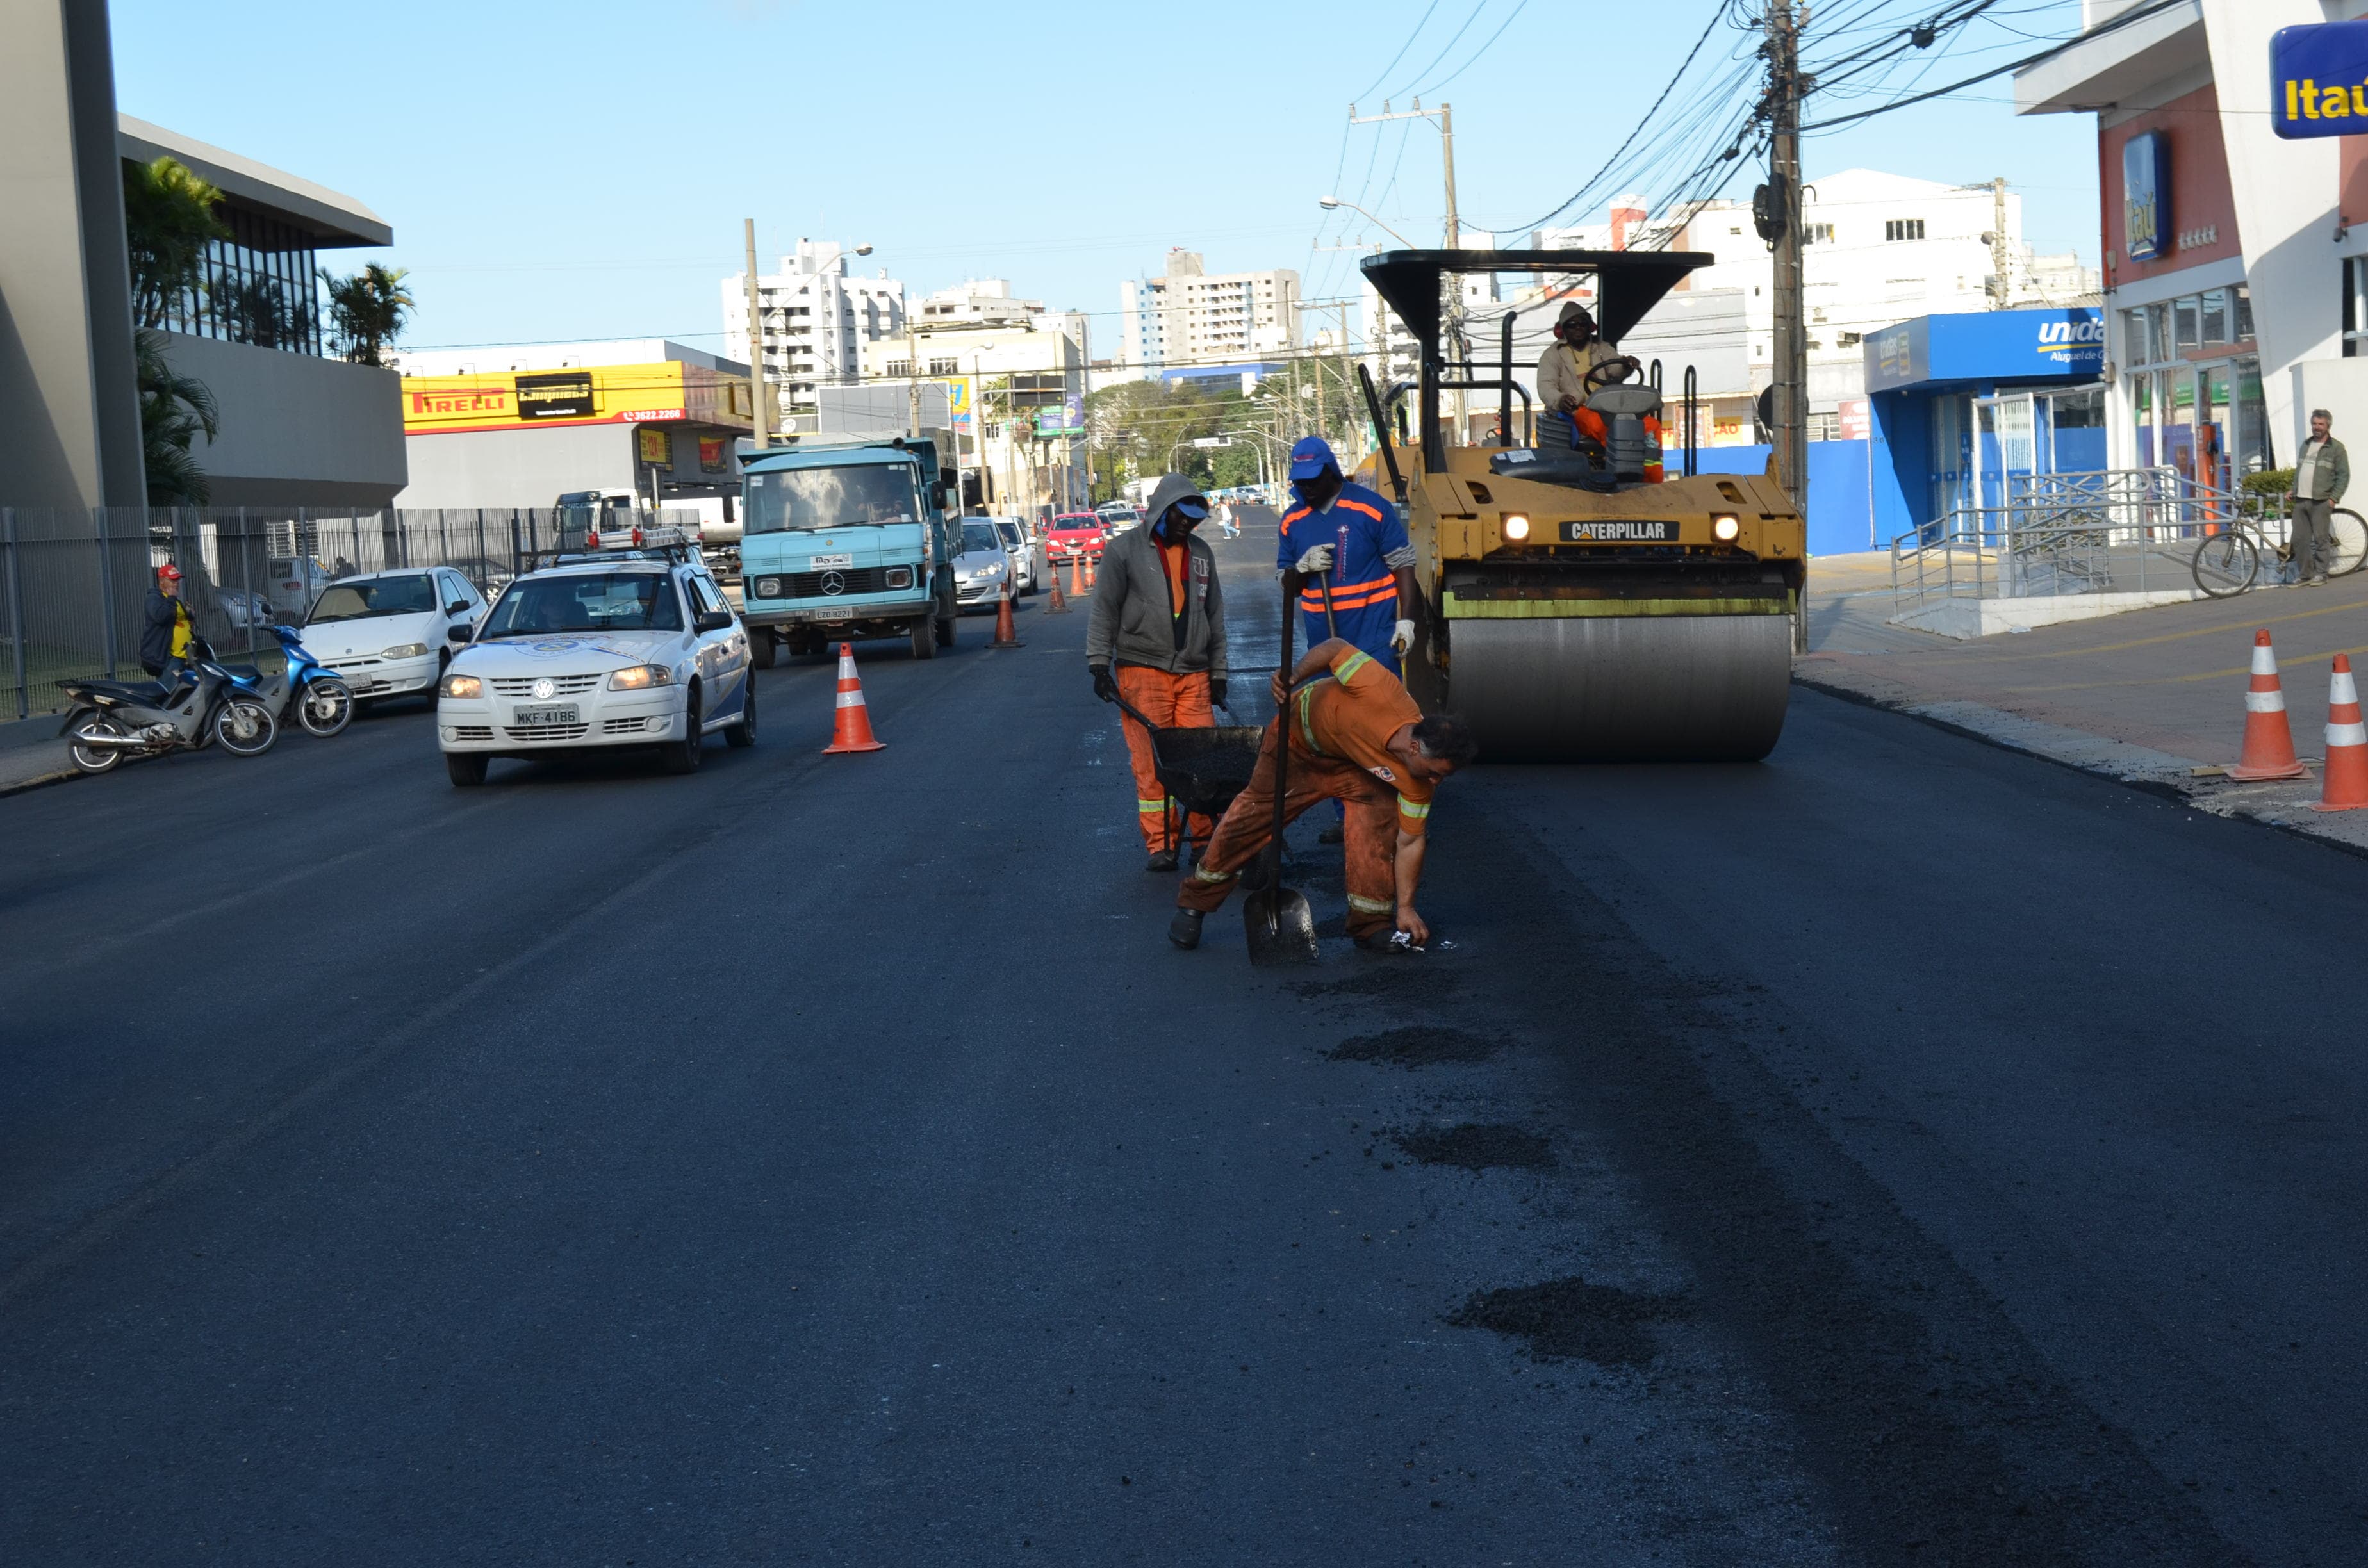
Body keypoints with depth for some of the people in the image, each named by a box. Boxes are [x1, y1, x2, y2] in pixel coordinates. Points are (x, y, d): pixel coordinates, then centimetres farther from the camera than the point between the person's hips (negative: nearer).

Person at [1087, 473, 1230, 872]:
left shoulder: (1201, 553, 15)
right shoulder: (1125, 550, 0)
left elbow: (1215, 616, 20)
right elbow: (1104, 611, 0)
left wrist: (1218, 672, 17)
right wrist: (1100, 664, -6)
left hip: (1193, 674, 4)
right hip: (1142, 671, -4)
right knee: (1152, 762, -5)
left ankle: (1208, 838, 7)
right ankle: (1160, 844, -1)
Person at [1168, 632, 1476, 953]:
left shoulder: (1417, 782, -31)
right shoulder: (1381, 692, -45)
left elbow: (1409, 842, -20)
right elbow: (1335, 648, -29)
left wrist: (1406, 907, -20)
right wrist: (1293, 678, -36)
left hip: (1356, 765, 2)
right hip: (1300, 731, -2)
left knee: (1379, 817, -21)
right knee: (1252, 815, 5)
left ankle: (1371, 924, -6)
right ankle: (1193, 905, 21)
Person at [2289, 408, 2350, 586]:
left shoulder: (2336, 448, -1)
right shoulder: (2306, 445, 18)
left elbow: (2344, 476, -4)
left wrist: (2334, 498, -11)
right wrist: (2293, 491, 13)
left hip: (2320, 502, -6)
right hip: (2300, 501, 6)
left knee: (2320, 539, -4)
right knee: (2299, 539, 3)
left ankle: (2321, 573, 5)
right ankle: (2304, 574, 10)